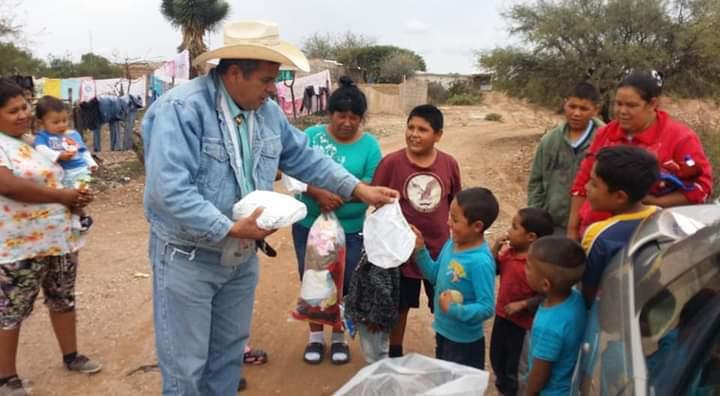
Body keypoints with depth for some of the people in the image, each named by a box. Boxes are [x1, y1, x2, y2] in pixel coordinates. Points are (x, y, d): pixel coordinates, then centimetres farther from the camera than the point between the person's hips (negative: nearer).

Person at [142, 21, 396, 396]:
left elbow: (304, 158, 10)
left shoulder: (267, 112, 1)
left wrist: (359, 189, 4)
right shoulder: (181, 109, -23)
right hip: (187, 259, -6)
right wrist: (231, 229, -28)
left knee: (229, 353, 22)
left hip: (242, 258, 7)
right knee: (186, 364, 8)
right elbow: (169, 192, -30)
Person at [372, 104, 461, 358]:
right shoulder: (391, 162, -15)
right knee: (400, 306, 16)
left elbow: (454, 203, 6)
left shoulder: (449, 164, -7)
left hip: (440, 249, 2)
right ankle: (395, 354, 37)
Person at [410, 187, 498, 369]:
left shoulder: (481, 261, -29)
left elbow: (486, 308, -26)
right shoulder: (452, 244, -6)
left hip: (465, 341, -8)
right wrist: (420, 250, -4)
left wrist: (454, 311, -36)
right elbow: (435, 276, 8)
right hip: (443, 332, 8)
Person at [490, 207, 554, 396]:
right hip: (502, 315, 8)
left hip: (522, 322, -8)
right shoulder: (508, 251, -4)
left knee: (515, 364, 12)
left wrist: (522, 305, -26)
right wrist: (496, 248, -8)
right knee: (496, 355, 26)